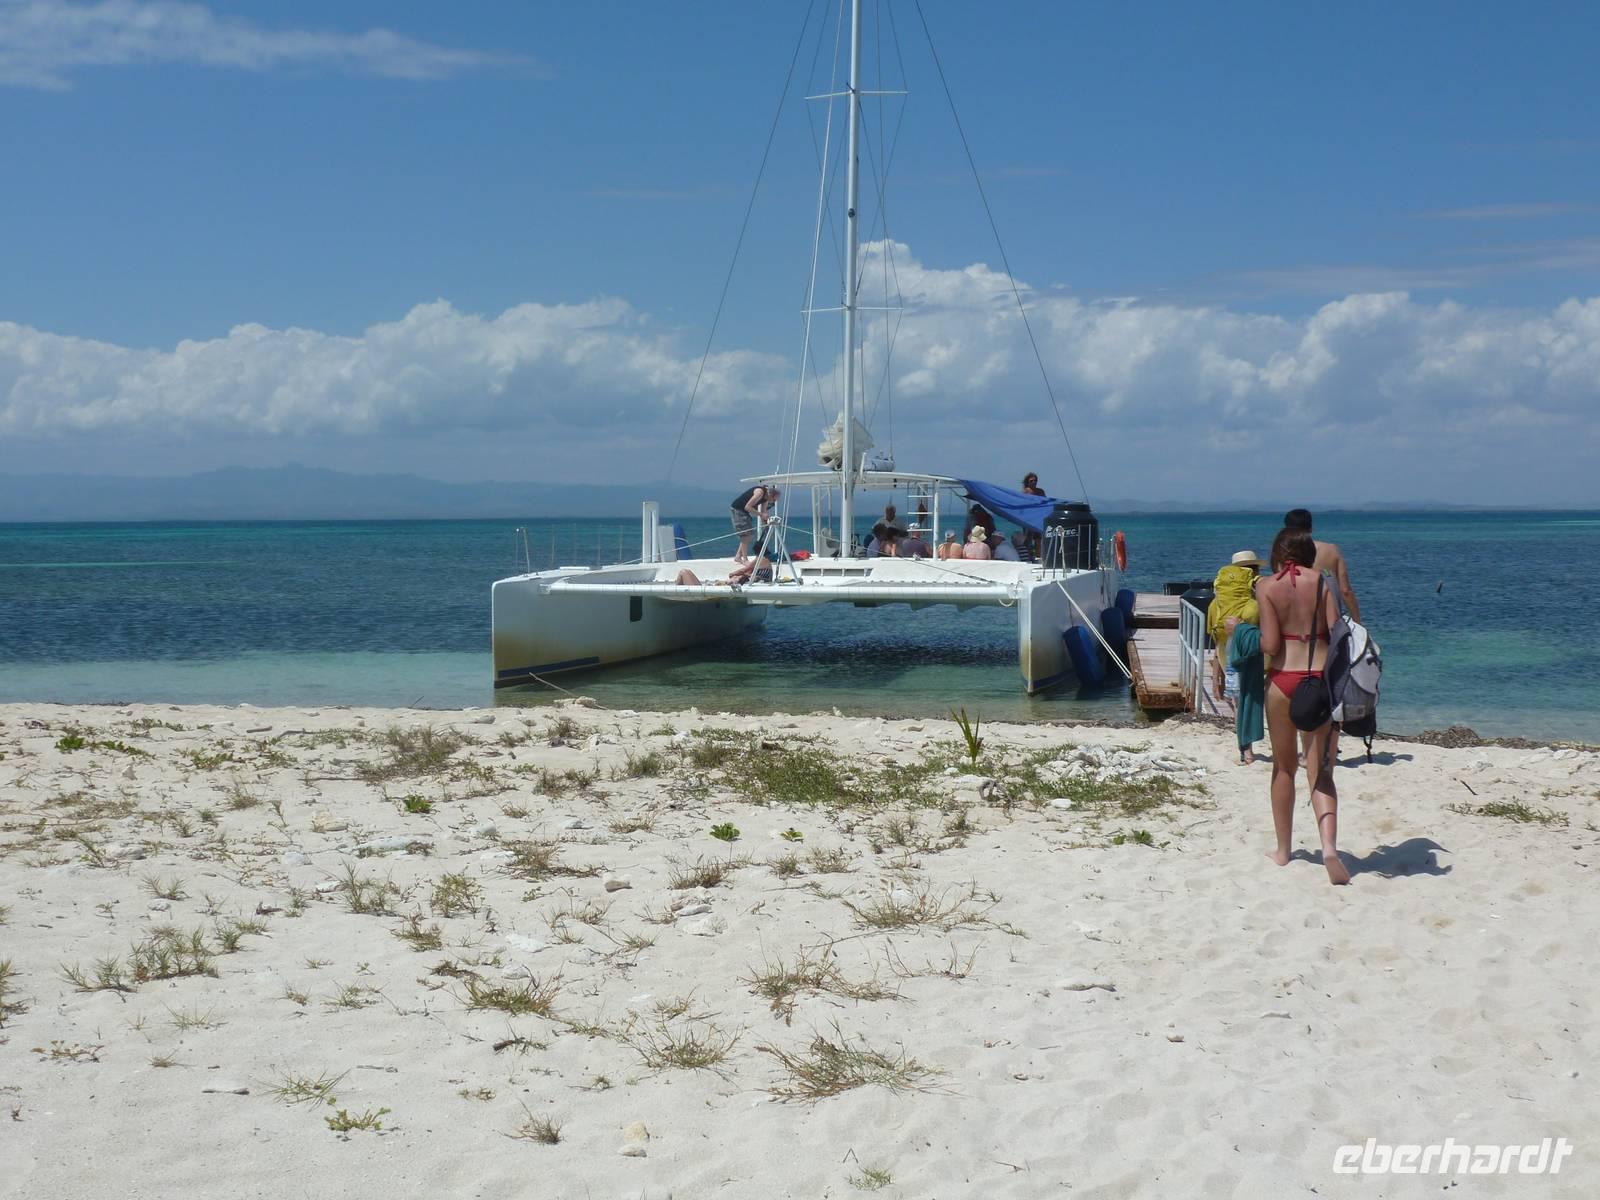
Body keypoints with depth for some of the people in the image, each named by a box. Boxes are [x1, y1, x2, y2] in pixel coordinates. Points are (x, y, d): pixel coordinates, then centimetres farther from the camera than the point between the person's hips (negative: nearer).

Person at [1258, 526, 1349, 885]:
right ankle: (1329, 845, -18)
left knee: (1284, 767, 16)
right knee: (1321, 772, 3)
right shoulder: (1322, 583, 1)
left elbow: (1270, 645, -9)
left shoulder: (1267, 586, -2)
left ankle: (1283, 849, 24)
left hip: (1283, 680, -1)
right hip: (1322, 681, 1)